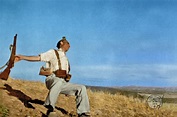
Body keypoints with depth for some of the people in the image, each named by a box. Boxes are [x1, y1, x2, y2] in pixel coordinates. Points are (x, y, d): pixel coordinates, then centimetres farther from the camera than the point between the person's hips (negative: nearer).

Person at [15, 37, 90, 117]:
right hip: (52, 80, -7)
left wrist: (68, 90, 20)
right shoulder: (53, 52, 11)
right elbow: (38, 58, 0)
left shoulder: (66, 59, 32)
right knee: (58, 81, -42)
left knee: (82, 88, -7)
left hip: (62, 82, 7)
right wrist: (22, 57, -13)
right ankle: (50, 107, -45)